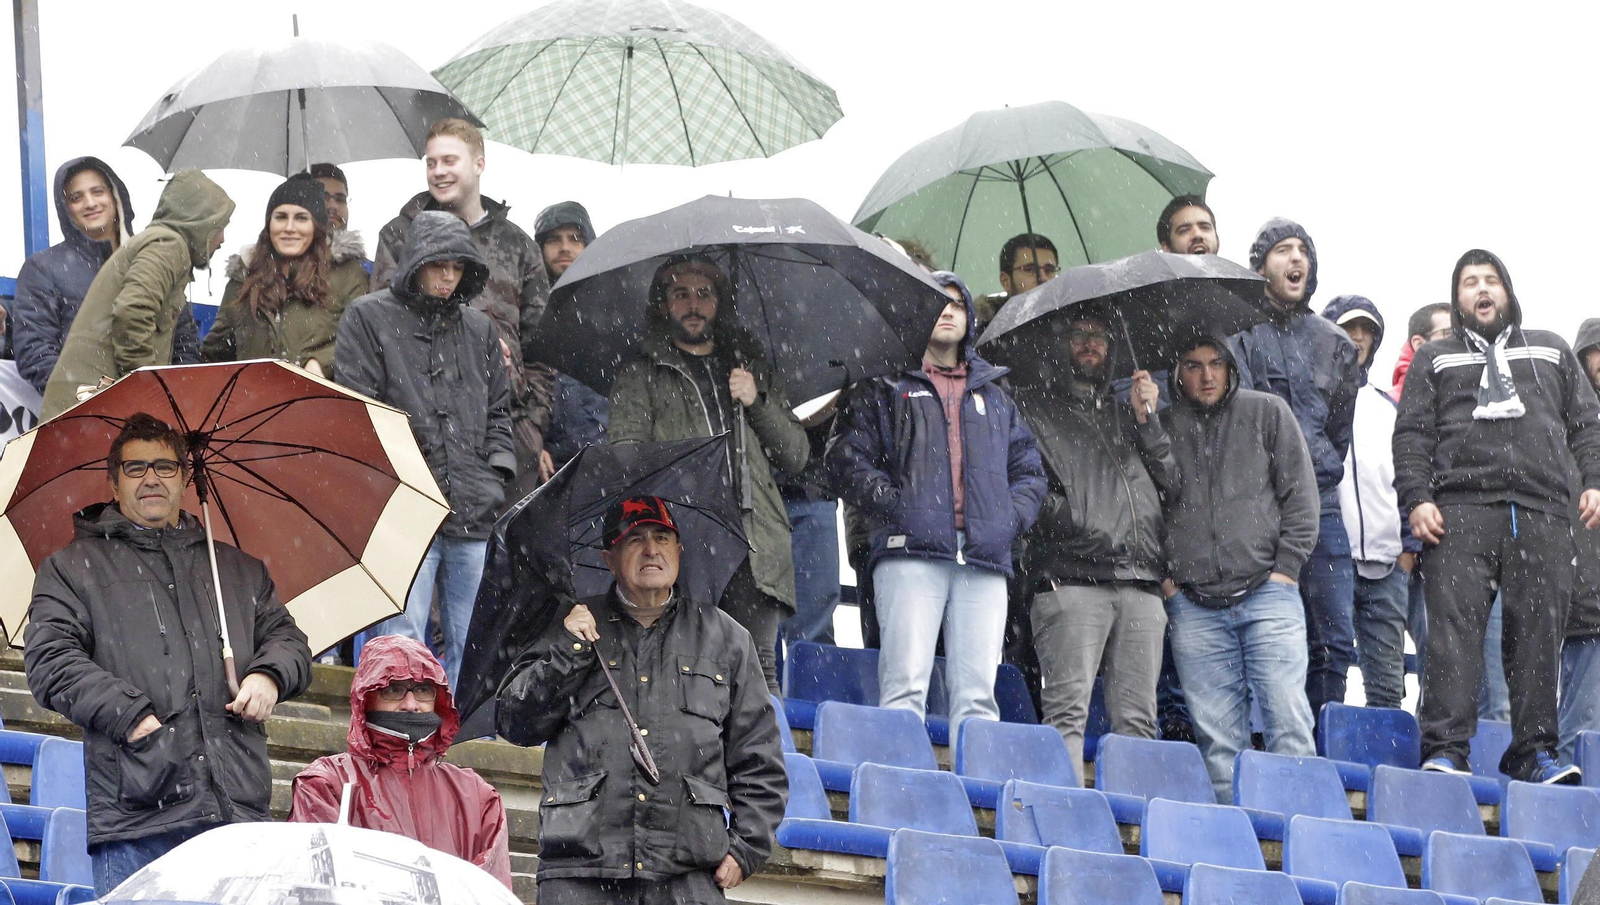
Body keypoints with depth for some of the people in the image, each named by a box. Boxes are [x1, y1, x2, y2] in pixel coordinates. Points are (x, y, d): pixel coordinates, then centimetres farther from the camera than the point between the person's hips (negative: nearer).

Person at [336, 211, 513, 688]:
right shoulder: (368, 318, 5)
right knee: (403, 641, -10)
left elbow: (499, 410, 24)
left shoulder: (479, 329, 19)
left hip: (477, 517, 5)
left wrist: (497, 470, 8)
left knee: (471, 647, 6)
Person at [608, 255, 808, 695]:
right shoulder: (641, 374, 16)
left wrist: (758, 403, 5)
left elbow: (797, 456, 20)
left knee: (759, 669, -7)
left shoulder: (753, 368, 25)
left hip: (756, 552, 2)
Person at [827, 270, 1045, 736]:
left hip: (985, 559, 4)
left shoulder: (994, 395, 26)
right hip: (911, 553, -4)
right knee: (906, 683, -13)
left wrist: (1014, 515, 6)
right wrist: (891, 503, -10)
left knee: (978, 691, -2)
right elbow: (847, 456, 3)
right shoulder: (885, 386, 13)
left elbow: (1029, 468, 25)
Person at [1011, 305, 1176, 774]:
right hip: (1069, 576, -4)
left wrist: (1146, 419, 7)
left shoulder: (1128, 413, 26)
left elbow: (1171, 481, 17)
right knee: (1068, 710, -13)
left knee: (1136, 718, -2)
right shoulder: (1034, 402, 15)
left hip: (1141, 583, 4)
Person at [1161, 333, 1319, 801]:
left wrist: (1285, 569, 0)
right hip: (1193, 604, 1)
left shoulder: (1267, 412, 9)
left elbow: (1300, 494, 8)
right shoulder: (1162, 425, 10)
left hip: (1266, 592, -1)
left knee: (1288, 721, -8)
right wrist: (1164, 577, 3)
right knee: (1216, 733, 0)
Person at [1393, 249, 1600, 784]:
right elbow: (1412, 434, 11)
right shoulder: (1434, 359, 21)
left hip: (1541, 515, 2)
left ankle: (1534, 753, -1)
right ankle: (1445, 751, -15)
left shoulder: (1550, 352, 25)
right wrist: (1417, 498, -4)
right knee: (1454, 629, -12)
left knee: (1539, 634, -5)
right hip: (1461, 509, -1)